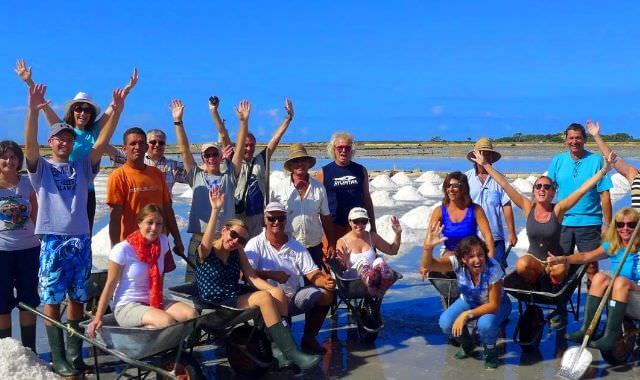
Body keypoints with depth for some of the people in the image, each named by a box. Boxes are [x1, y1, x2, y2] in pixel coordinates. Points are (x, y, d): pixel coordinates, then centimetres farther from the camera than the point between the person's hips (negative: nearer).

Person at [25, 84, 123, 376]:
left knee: (77, 297, 10)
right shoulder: (41, 168, 4)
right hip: (53, 241, -3)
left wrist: (116, 111, -13)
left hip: (81, 240, 3)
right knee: (52, 299, -1)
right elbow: (30, 144, -14)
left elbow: (102, 142, 0)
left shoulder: (83, 167, 12)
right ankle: (58, 358, 4)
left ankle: (74, 352, 19)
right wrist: (33, 111, -30)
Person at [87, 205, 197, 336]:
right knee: (167, 321, -32)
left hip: (155, 303, 6)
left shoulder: (163, 242, 4)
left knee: (192, 314, -18)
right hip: (126, 307, -6)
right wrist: (97, 318, -9)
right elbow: (110, 285, -8)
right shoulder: (122, 250, -12)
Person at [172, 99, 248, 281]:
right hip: (199, 236, 0)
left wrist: (243, 121, -5)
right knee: (194, 280, 0)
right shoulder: (196, 176, 12)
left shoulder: (229, 176, 12)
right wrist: (178, 121, 0)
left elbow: (239, 149, 4)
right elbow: (185, 150, 7)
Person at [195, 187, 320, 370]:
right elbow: (207, 238, -32)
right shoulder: (206, 251, -7)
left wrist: (273, 290, -9)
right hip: (215, 305, -7)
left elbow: (253, 277, 8)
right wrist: (215, 209, -43)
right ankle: (292, 354, -26)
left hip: (236, 299, 7)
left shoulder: (237, 251, 11)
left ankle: (284, 345, -22)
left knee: (278, 293, -16)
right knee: (264, 297, -26)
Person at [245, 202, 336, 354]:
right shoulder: (256, 244, -1)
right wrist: (271, 275, -26)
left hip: (293, 298, 4)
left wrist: (325, 281, -22)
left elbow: (311, 273, 0)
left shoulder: (296, 246, 10)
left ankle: (309, 338, 6)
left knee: (326, 294, -14)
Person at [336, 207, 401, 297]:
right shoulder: (342, 242, 4)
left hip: (375, 277, 3)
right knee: (362, 261, -34)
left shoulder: (372, 237, 16)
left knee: (379, 261, -29)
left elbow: (392, 250, 24)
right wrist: (344, 262, -22)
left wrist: (398, 234, 11)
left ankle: (376, 292, -54)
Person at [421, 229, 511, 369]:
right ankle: (467, 344, 13)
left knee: (485, 324, -36)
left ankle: (491, 351, 1)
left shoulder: (493, 268, -34)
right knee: (445, 323, -21)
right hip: (468, 301, 3)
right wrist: (428, 247, -59)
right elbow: (428, 265, -39)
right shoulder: (458, 263, -26)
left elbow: (493, 305, -28)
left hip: (496, 305, -3)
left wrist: (466, 315, -36)